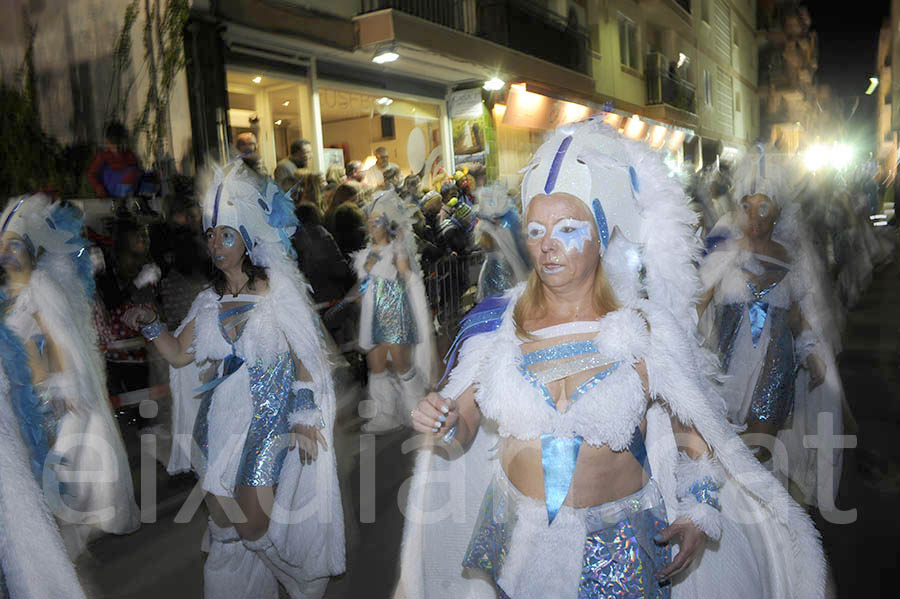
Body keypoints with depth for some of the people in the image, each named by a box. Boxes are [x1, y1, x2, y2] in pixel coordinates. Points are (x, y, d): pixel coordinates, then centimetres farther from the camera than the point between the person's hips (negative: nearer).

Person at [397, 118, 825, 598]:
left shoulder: (648, 332, -8)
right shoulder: (495, 325, -5)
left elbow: (695, 434, 2)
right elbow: (463, 429, -1)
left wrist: (698, 516, -8)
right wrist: (443, 426, -22)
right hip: (517, 540, 2)